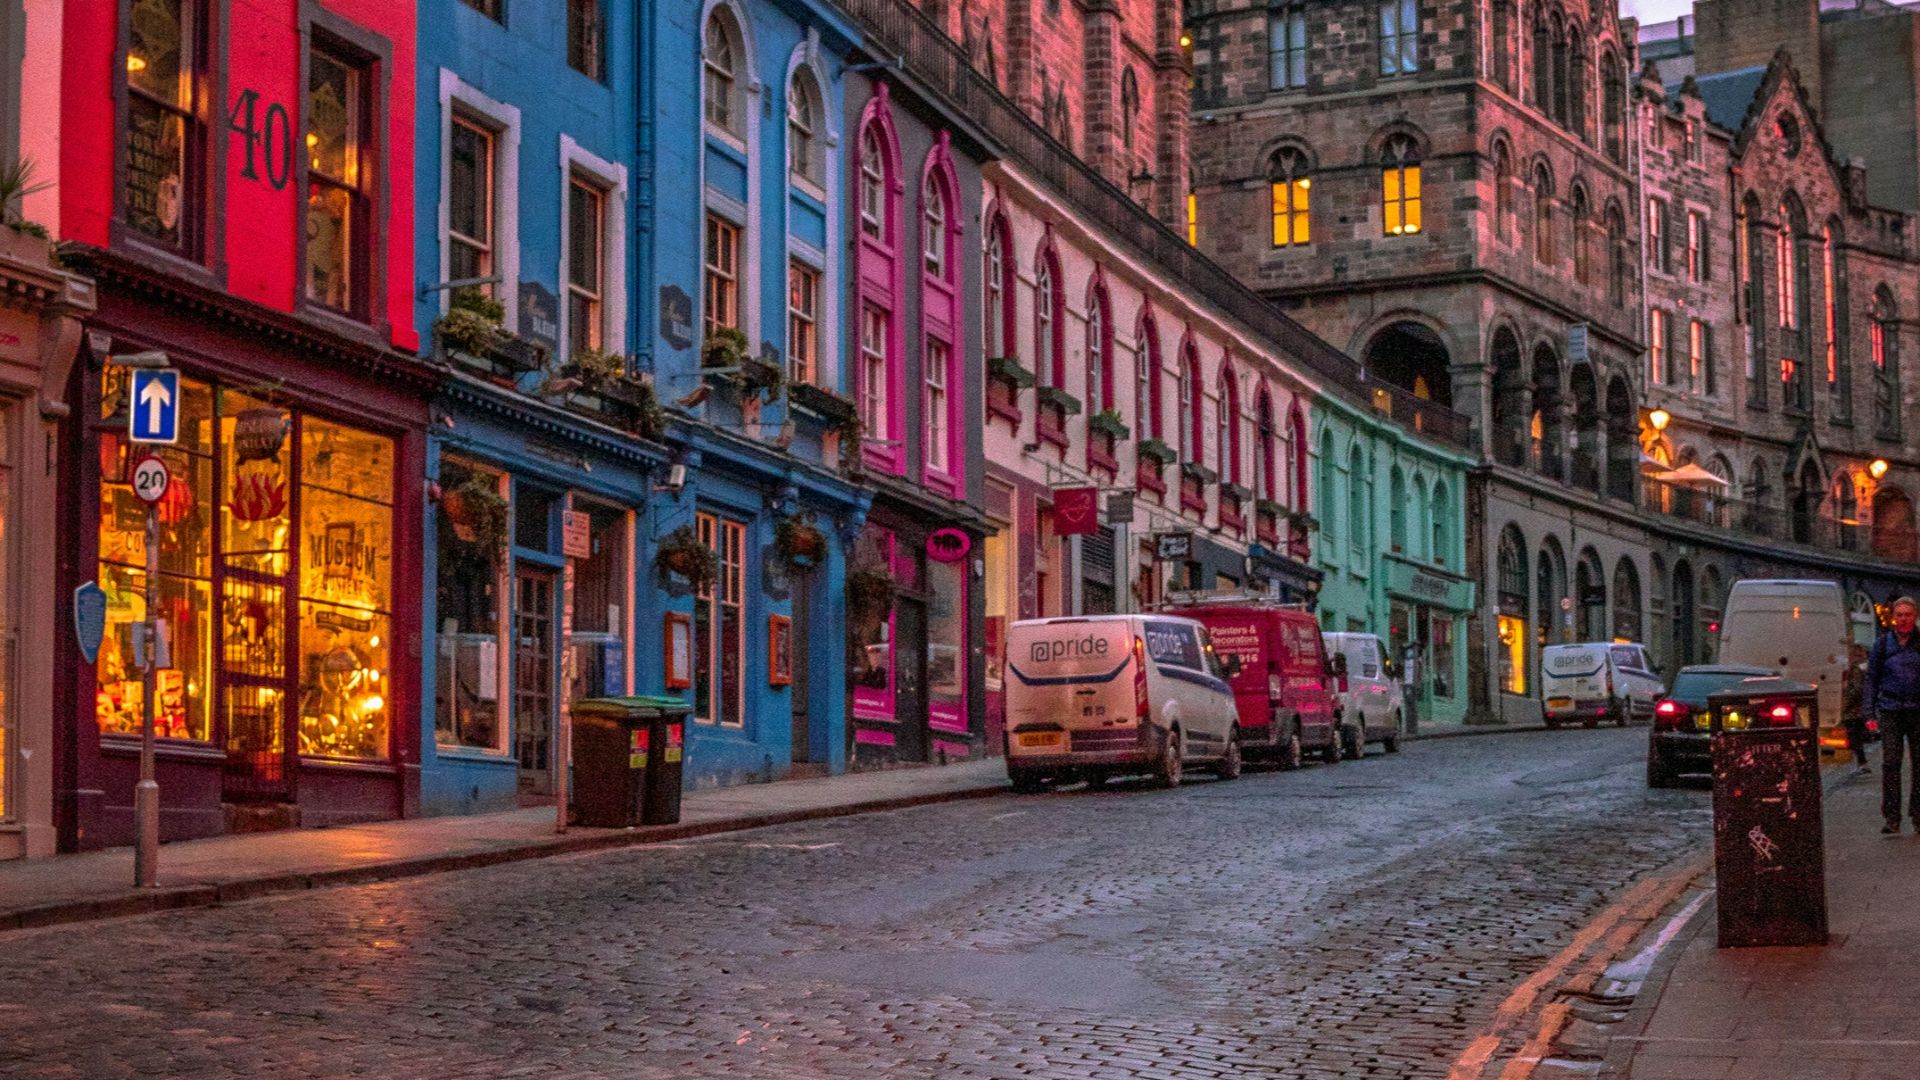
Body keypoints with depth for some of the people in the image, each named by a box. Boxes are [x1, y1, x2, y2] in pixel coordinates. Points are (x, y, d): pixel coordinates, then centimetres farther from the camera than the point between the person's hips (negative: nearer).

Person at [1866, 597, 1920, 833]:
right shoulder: (1883, 643, 6)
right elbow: (1872, 678, 10)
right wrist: (1870, 713, 4)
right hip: (1890, 710, 0)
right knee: (1890, 763, -6)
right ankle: (1892, 818, -6)